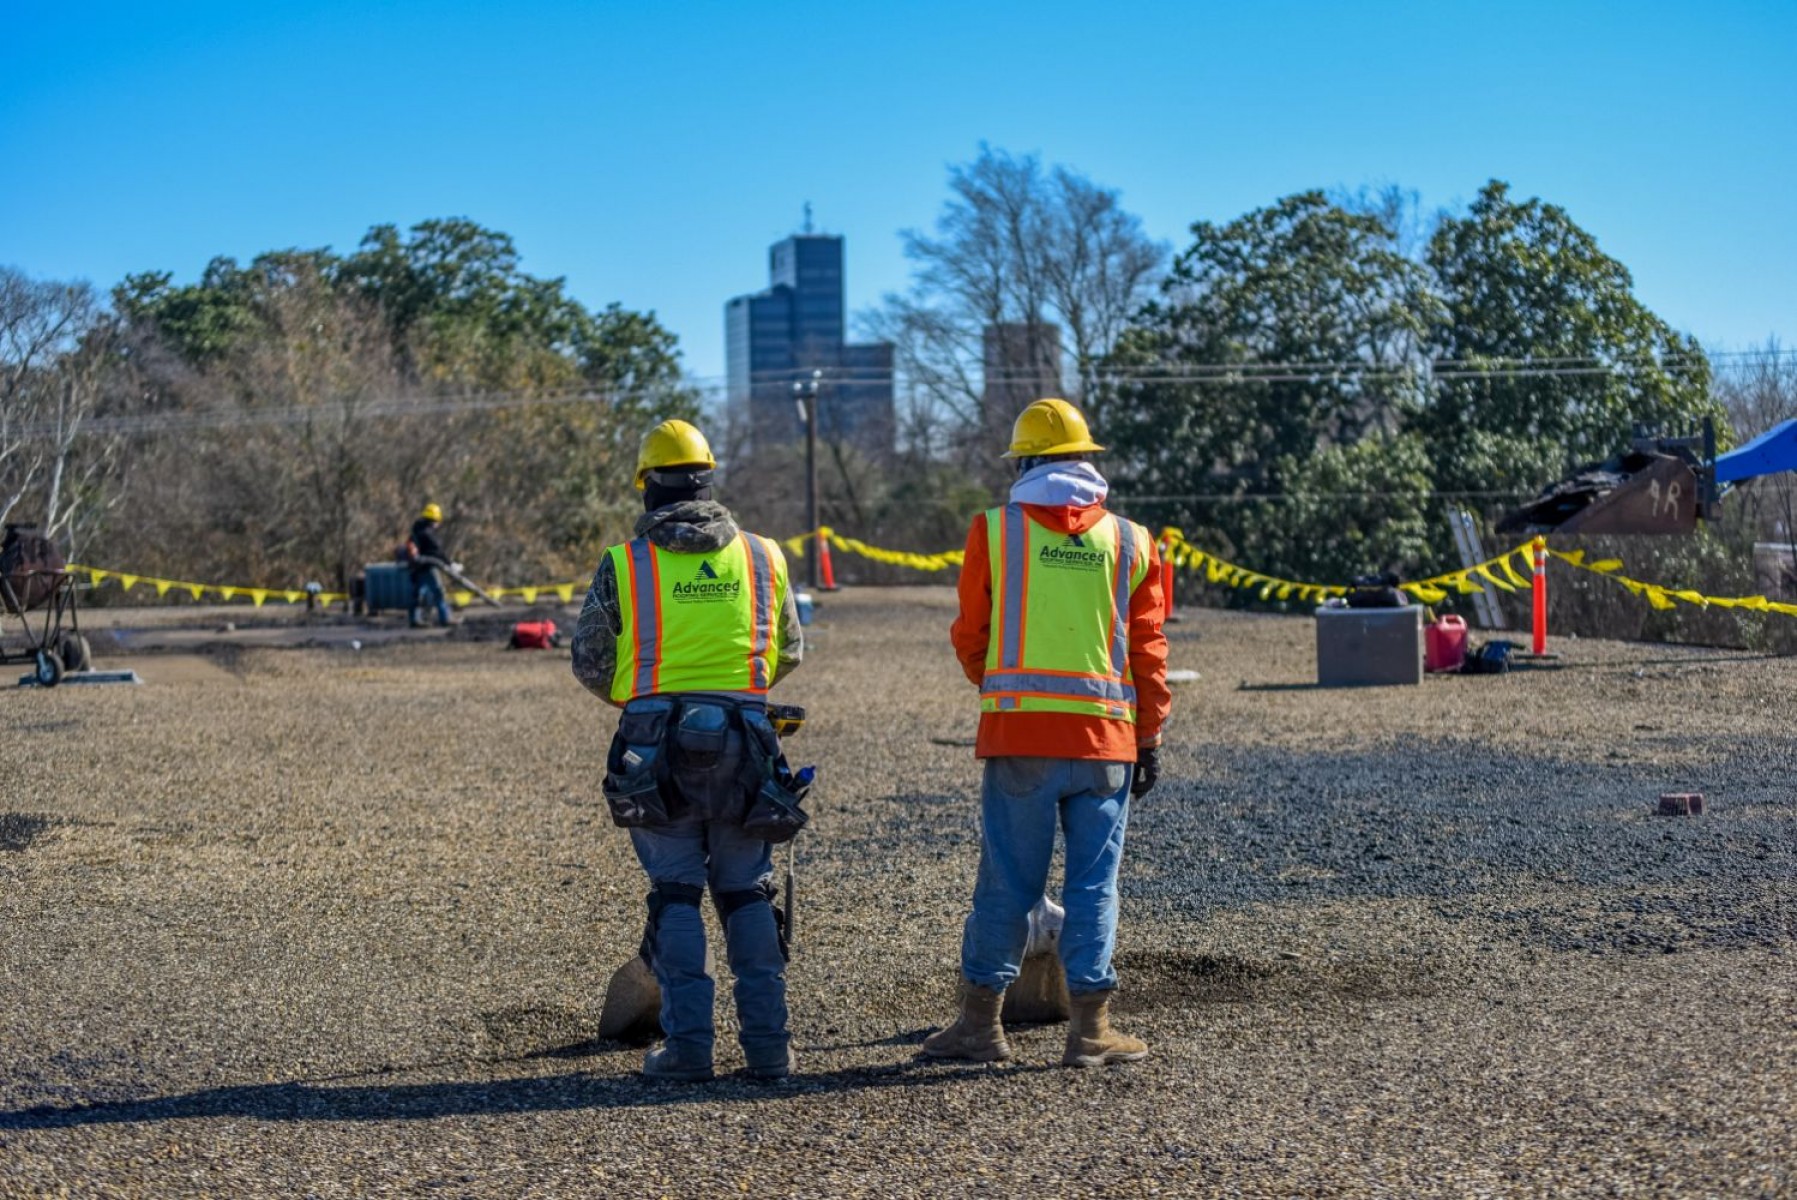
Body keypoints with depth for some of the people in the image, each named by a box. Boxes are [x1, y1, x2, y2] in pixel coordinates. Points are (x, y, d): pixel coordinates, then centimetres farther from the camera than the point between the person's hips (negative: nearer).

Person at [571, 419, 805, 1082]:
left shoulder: (622, 563, -1)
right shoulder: (762, 556, 6)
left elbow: (590, 665, 5)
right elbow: (790, 651, 17)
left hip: (656, 746, -2)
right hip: (742, 741, 2)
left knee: (675, 894, 5)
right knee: (748, 893, 10)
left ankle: (688, 1046, 2)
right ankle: (768, 1043, 8)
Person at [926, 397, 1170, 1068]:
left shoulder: (994, 531, 1)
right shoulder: (1129, 541, 6)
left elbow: (969, 637, 7)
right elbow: (1148, 652, 6)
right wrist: (1149, 739, 13)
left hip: (1017, 734, -1)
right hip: (1105, 735, 1)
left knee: (1007, 880, 5)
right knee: (1094, 883, 5)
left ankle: (981, 1022, 11)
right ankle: (1090, 1028, 5)